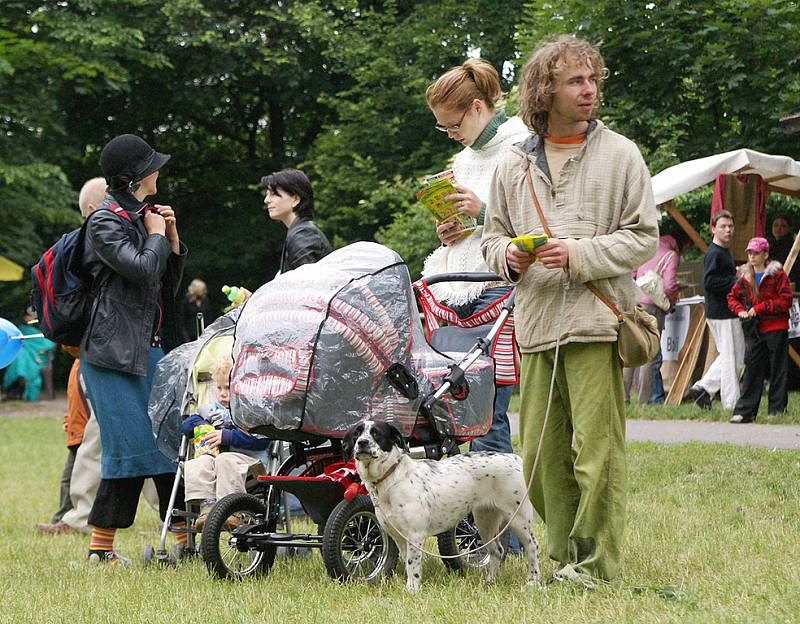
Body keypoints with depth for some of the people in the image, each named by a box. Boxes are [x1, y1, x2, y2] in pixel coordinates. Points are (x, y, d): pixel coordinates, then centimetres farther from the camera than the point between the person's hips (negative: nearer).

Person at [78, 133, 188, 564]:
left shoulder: (142, 215, 18)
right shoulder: (105, 222, -9)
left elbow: (170, 281, 23)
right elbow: (143, 270, -22)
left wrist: (172, 236, 8)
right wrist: (156, 235, -4)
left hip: (152, 347, 9)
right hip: (115, 349, -9)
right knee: (131, 446, -11)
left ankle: (185, 540, 11)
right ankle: (100, 548, -4)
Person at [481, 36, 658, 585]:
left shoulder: (619, 154, 4)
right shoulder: (514, 165, 14)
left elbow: (644, 236, 1)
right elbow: (493, 235, 22)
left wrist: (581, 255, -12)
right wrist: (508, 255, -2)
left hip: (597, 319, -4)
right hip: (536, 324, 4)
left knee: (596, 450, -8)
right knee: (541, 456, 5)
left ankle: (594, 564, 0)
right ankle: (564, 559, 16)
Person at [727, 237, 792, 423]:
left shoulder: (777, 275, -6)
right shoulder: (744, 276, 8)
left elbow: (786, 301, -12)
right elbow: (732, 297, 18)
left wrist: (760, 308, -16)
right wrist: (740, 310, -4)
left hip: (776, 330, -4)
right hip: (754, 330, 4)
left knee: (778, 371, 3)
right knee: (752, 369, 2)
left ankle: (777, 410, 10)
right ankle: (744, 411, 0)